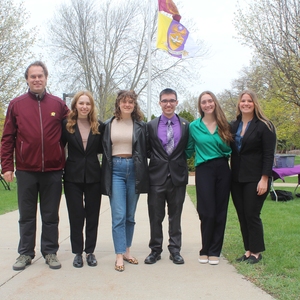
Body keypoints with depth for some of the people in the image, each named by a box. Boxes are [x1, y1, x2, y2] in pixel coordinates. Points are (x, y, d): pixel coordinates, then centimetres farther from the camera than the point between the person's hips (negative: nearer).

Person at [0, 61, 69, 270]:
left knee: (51, 215, 9)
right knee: (26, 215, 10)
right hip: (26, 171, 0)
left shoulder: (58, 104, 4)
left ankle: (50, 252, 20)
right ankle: (25, 253, 21)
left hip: (53, 171, 0)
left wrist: (65, 160, 5)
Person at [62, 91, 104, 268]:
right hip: (73, 176, -1)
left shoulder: (99, 126, 2)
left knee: (92, 215, 7)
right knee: (76, 215, 4)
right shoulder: (66, 125, -1)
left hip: (93, 176, 1)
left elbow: (102, 148, 8)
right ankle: (78, 252, 16)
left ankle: (90, 251, 19)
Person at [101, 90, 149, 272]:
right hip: (116, 170, -1)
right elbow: (104, 150, 9)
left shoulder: (141, 126, 6)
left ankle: (127, 251, 20)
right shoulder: (109, 125, 7)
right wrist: (105, 175, 5)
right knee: (119, 215, -6)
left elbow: (146, 151, 7)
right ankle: (119, 256, -1)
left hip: (134, 170, 1)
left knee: (130, 215, 9)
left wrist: (143, 174, -1)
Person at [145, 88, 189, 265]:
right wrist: (155, 160, -5)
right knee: (156, 216, 6)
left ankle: (175, 250, 20)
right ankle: (155, 250, 19)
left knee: (175, 216, 9)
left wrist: (181, 163, -3)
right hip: (157, 176, 0)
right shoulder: (151, 125, 4)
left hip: (178, 176, 0)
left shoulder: (186, 125, 5)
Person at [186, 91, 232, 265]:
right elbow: (189, 150, 11)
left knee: (220, 212, 4)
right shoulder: (194, 126, 4)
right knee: (207, 213, -5)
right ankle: (205, 250, 12)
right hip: (204, 171, -2)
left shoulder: (224, 125, 8)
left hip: (223, 170, 2)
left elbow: (229, 149, 12)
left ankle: (214, 251, 14)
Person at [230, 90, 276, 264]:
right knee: (242, 216, 8)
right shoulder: (234, 126, 11)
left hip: (255, 179, -5)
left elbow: (269, 155, -10)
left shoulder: (264, 126, -5)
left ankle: (256, 252, 11)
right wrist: (230, 175, 4)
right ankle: (248, 250, 18)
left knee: (252, 215, -3)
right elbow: (230, 151, 12)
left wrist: (264, 179, -16)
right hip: (237, 179, 6)